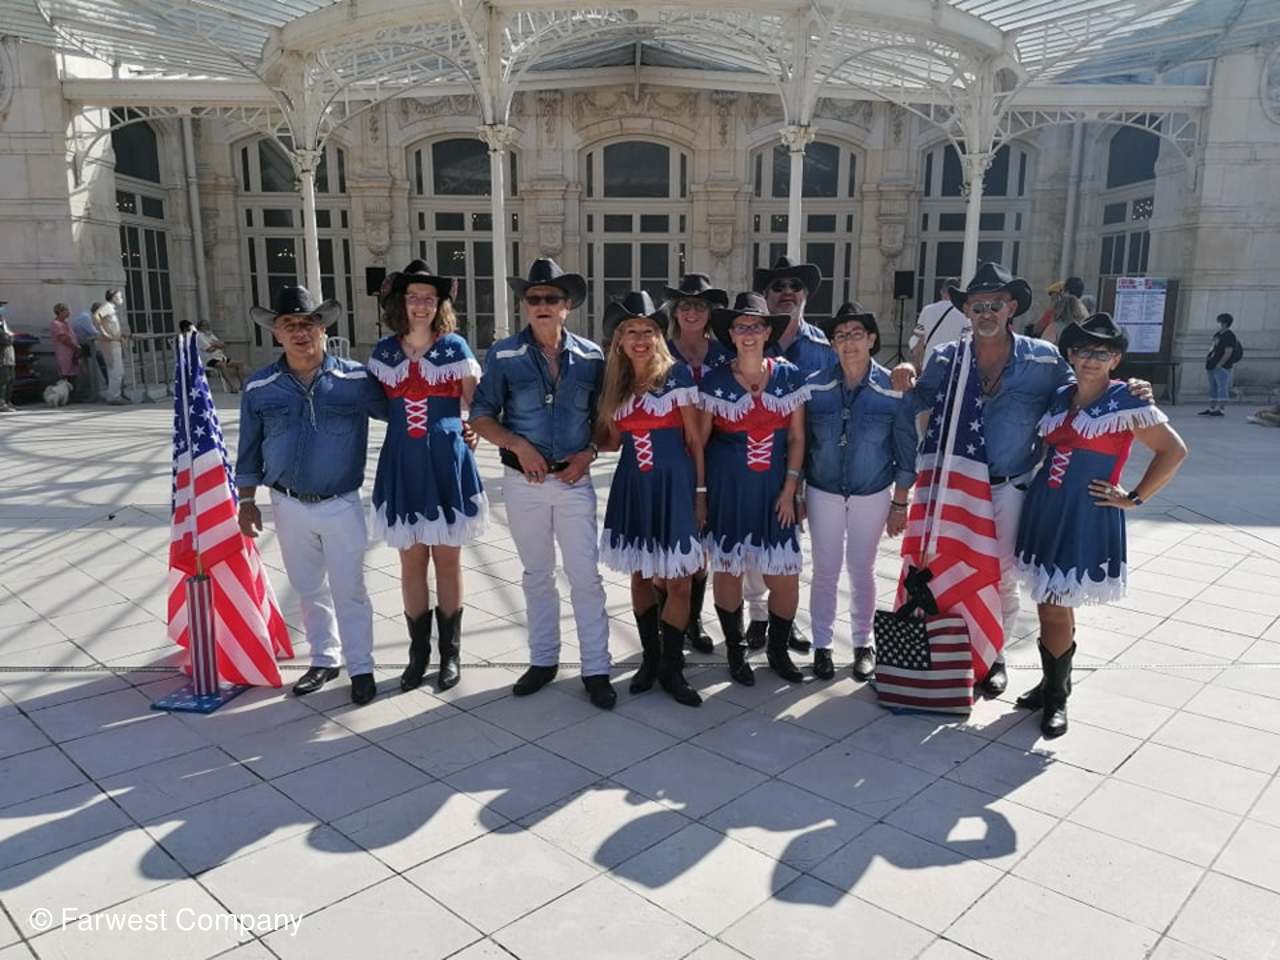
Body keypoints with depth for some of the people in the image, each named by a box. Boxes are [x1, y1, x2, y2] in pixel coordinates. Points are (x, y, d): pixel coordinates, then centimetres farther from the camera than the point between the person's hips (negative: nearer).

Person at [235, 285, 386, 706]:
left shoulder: (356, 379, -7)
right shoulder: (260, 388, -1)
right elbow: (249, 451, 7)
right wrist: (247, 501, 8)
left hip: (341, 505, -2)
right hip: (289, 506, 3)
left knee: (348, 589, 4)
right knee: (309, 589, 16)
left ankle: (361, 667, 19)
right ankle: (324, 660, 33)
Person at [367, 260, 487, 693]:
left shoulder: (454, 347, -1)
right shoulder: (384, 351, 5)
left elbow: (474, 404, 2)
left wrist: (473, 428, -12)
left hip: (447, 462, -2)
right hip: (402, 464, 2)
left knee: (447, 560, 6)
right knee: (411, 561, 9)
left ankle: (450, 652, 20)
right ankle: (418, 652, 23)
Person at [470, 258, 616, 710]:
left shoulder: (591, 357, -1)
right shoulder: (503, 356, -4)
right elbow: (481, 417, 0)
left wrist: (590, 452, -9)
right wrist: (518, 445, -15)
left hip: (575, 481, 0)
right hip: (523, 482, 1)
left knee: (586, 576, 1)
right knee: (537, 576, 14)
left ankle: (596, 669, 12)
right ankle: (543, 660, 28)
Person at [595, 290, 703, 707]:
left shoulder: (677, 375, -6)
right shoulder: (615, 383, 7)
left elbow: (694, 438, -4)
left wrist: (701, 491, -6)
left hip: (673, 484, -4)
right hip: (632, 485, 4)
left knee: (678, 580, -1)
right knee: (641, 576, 12)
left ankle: (671, 668, 12)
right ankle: (650, 658, 27)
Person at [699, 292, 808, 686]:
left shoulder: (789, 376, 1)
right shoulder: (715, 381, -3)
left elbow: (796, 438, 4)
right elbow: (699, 441, 2)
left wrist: (789, 489, -2)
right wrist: (698, 492, -1)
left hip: (774, 488, 1)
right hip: (727, 488, -1)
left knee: (786, 577, 0)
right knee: (727, 569, 6)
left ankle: (778, 650, 24)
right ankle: (736, 650, 26)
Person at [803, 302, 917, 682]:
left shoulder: (894, 390, -10)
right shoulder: (815, 387, -8)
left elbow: (906, 451, -3)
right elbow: (800, 444, 0)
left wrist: (900, 503, -2)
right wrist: (795, 495, 2)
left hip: (873, 496, 0)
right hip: (823, 493, 1)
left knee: (862, 571, 11)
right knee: (825, 571, 7)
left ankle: (863, 644, 29)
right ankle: (821, 645, 22)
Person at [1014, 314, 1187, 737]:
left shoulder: (1126, 402, -8)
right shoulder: (1059, 397, 8)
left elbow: (1174, 451, -8)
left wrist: (1134, 498, -6)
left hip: (1086, 518, -5)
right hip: (1044, 511, 5)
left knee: (1056, 609, -2)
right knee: (1048, 604, 13)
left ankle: (1057, 698, 16)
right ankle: (1049, 682, 31)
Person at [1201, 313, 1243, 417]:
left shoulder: (1229, 336, -11)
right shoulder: (1218, 334, 16)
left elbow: (1228, 352, -18)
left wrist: (1219, 364, -19)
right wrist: (1208, 359, 12)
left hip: (1222, 367, -10)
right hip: (1212, 366, 10)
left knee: (1222, 388, -9)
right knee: (1213, 388, 14)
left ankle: (1221, 409, -11)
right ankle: (1211, 408, 20)